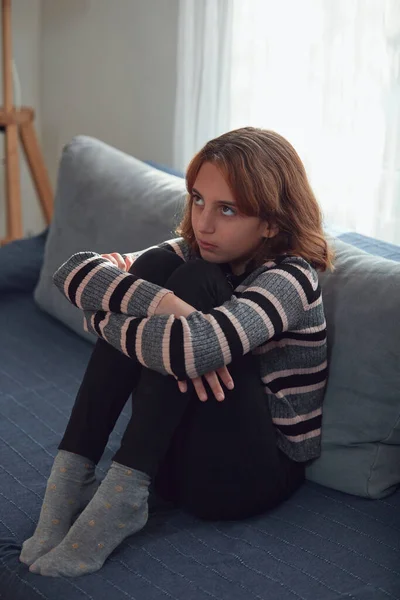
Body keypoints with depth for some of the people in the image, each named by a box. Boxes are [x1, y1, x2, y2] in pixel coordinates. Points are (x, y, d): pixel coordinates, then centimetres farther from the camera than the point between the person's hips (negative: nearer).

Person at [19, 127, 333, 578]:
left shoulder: (288, 279, -19)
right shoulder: (194, 251, 2)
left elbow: (192, 348, -39)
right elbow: (73, 271, -12)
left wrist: (101, 318, -21)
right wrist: (162, 303, -31)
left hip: (249, 475, -6)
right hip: (174, 454, 6)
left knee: (195, 280, -23)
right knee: (156, 265, -14)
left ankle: (123, 495, -24)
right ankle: (70, 477, -17)